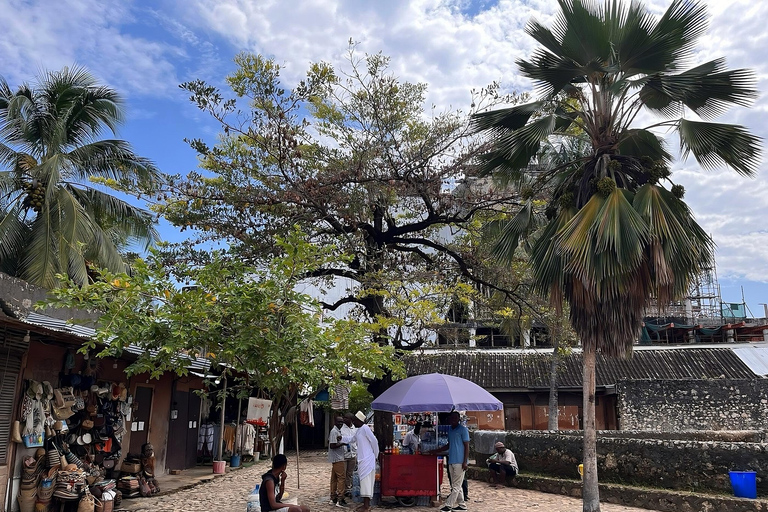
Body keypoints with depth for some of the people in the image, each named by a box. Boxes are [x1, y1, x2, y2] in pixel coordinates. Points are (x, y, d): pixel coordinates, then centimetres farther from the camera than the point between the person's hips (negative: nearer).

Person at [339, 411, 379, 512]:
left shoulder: (365, 428, -14)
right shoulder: (358, 431, 15)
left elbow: (374, 441, -13)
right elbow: (352, 439, 29)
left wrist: (376, 455, -5)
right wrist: (341, 439, 14)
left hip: (367, 460, -10)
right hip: (362, 460, 10)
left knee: (366, 481, -9)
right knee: (363, 481, 12)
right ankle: (365, 503, 20)